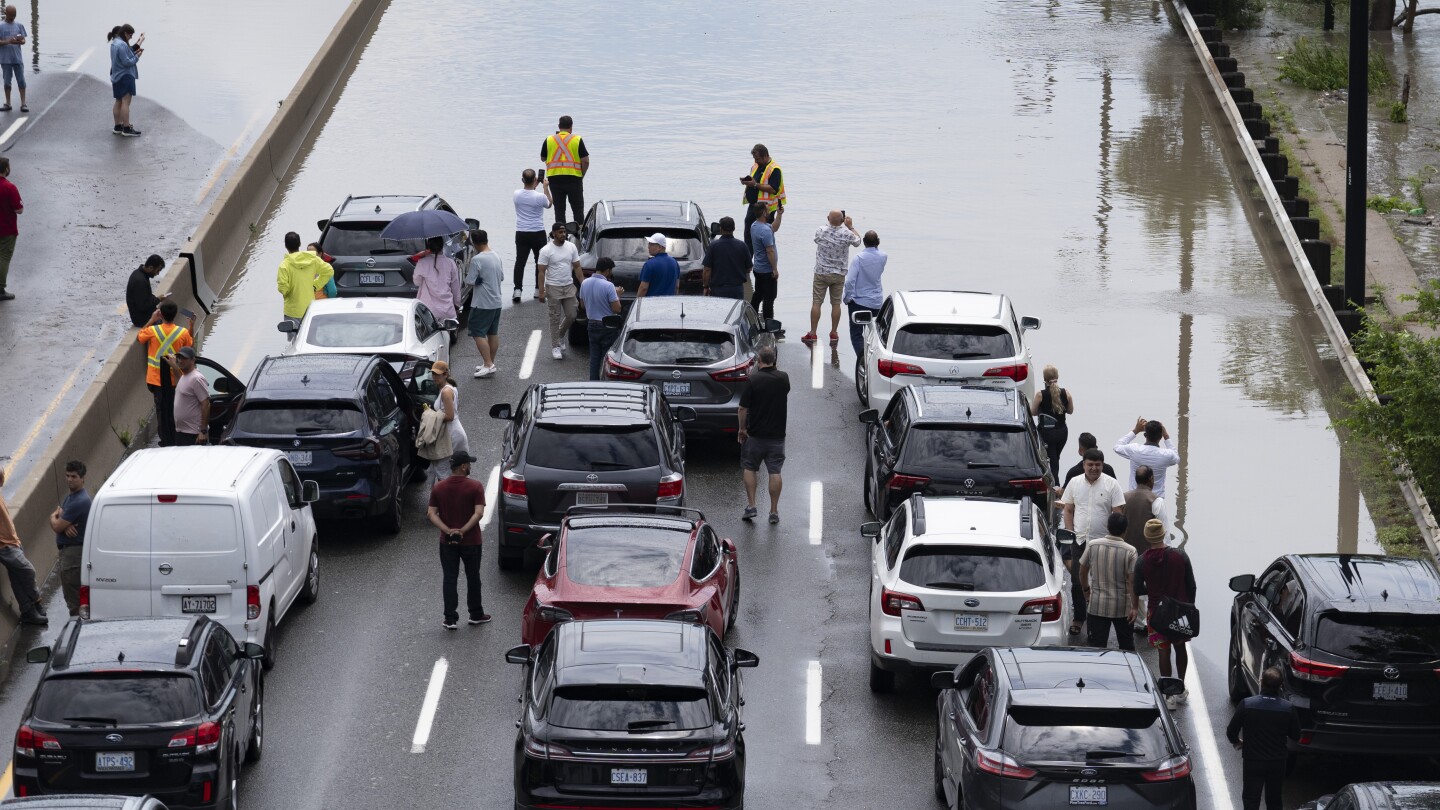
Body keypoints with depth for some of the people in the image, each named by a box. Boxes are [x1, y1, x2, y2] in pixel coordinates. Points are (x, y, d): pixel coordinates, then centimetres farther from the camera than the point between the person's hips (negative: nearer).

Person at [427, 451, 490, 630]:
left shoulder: (438, 488, -2)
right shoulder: (475, 487, -12)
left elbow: (432, 514, -7)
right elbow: (479, 513, -21)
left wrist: (448, 530, -15)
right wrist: (463, 531, -19)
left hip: (447, 542, 2)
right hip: (471, 541, -2)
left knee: (449, 579, 6)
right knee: (473, 578, 14)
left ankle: (450, 618, 3)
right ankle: (476, 614, 26)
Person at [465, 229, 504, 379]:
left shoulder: (477, 260, -20)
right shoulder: (497, 257, 5)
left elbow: (470, 281, -18)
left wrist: (467, 270, -1)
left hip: (482, 303, -8)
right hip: (496, 302, 8)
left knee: (478, 333, -4)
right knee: (493, 333, 15)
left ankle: (488, 364, -11)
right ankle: (491, 363, 22)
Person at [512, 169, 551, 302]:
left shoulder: (517, 194, -8)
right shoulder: (540, 196, -16)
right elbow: (549, 204, 7)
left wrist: (534, 185, 21)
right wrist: (545, 187, 14)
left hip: (521, 233, 2)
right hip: (538, 233, -2)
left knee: (520, 261, 2)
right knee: (540, 261, 14)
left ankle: (517, 289, -9)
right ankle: (538, 289, 17)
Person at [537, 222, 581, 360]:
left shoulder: (571, 247, 3)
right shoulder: (546, 250, -10)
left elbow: (577, 267, 10)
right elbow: (541, 272, -9)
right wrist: (541, 291, -15)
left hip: (569, 287, 4)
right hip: (553, 288, -4)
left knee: (571, 316, 5)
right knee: (555, 318, 0)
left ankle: (560, 335, 31)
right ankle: (555, 346, 7)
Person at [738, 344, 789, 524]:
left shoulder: (754, 380, -15)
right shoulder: (784, 379, -3)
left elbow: (743, 408, -13)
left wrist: (742, 429, 1)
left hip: (755, 433, -3)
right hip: (777, 433, 3)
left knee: (749, 468, 14)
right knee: (775, 472, 6)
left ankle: (751, 505, 7)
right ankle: (774, 511, 6)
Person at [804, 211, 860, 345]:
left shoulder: (820, 231, -11)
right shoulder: (847, 234, -13)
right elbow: (857, 242, 8)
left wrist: (830, 223, 21)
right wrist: (851, 227, 21)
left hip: (821, 272, 0)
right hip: (839, 274, 0)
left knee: (816, 303, 4)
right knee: (836, 304, 8)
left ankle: (812, 333, 4)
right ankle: (834, 333, 13)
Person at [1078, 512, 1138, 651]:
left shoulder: (1092, 546, -7)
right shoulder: (1129, 551, -14)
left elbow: (1083, 572, 4)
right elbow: (1132, 581, -14)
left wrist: (1086, 590, 22)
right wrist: (1135, 607, -6)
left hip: (1097, 605, 1)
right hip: (1122, 607, -1)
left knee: (1097, 645, 5)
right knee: (1126, 645, 17)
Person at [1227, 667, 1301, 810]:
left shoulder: (1246, 704, -18)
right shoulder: (1288, 708, -14)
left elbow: (1231, 731, -9)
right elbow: (1295, 735, -2)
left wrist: (1236, 741, 14)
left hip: (1252, 762, -2)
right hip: (1277, 762, 2)